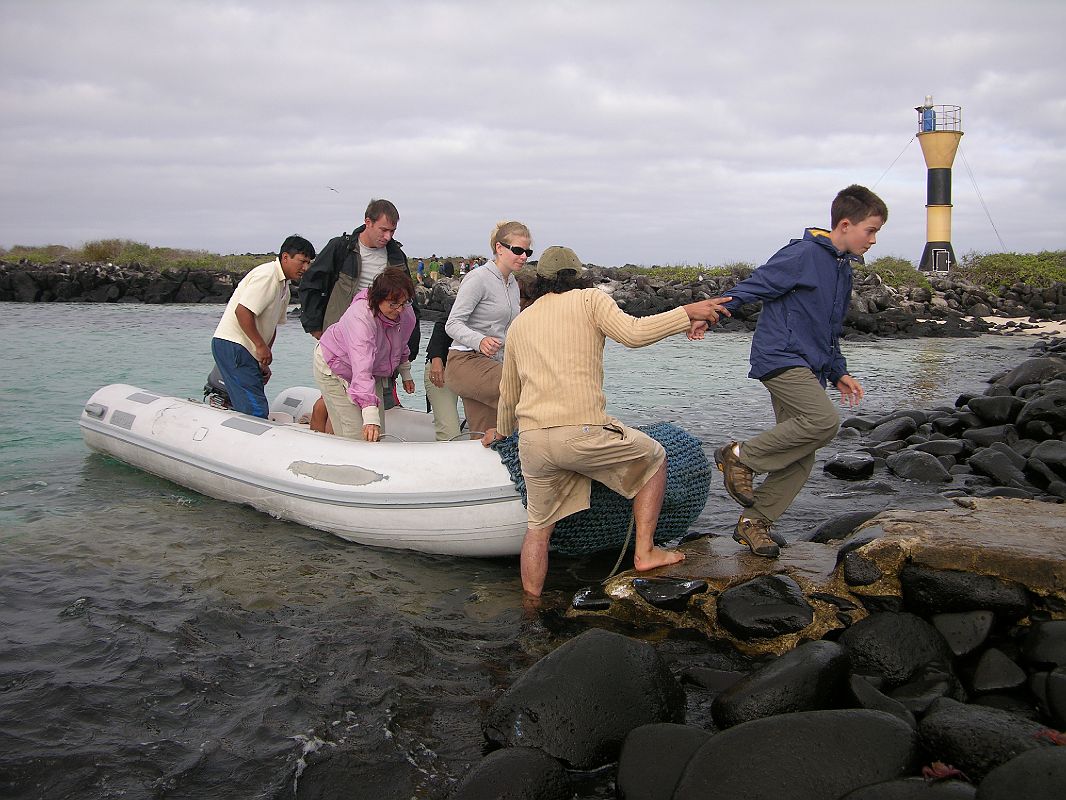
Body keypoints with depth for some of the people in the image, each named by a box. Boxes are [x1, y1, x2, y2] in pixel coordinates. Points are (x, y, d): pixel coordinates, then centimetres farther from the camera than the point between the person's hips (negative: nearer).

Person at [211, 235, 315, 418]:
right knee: (256, 411, -15)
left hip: (247, 350, 10)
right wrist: (261, 346, -19)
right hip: (232, 344, -10)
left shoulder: (284, 286, 18)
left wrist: (264, 362, 15)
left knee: (247, 409, 9)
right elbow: (242, 311, -23)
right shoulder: (267, 275, -14)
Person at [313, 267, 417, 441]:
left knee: (377, 435, 3)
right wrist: (371, 417, -57)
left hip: (374, 371, 7)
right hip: (335, 368, -7)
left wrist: (406, 374, 17)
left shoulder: (407, 314, -16)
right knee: (355, 434, -15)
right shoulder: (361, 317, -40)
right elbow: (362, 369, -50)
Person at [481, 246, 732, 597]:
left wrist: (502, 431, 48)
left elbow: (508, 394, 30)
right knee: (654, 457, 20)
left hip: (531, 441, 5)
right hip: (583, 430, -5)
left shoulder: (519, 322, 23)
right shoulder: (589, 299, 7)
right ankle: (644, 552, 14)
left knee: (539, 526, 19)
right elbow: (633, 333, -10)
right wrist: (688, 313, 1)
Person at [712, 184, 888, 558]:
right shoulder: (803, 254, -9)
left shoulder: (843, 270, 20)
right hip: (780, 357, -9)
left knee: (800, 459, 4)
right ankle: (741, 455, -12)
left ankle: (754, 521, 14)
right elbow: (754, 286, -14)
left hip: (806, 368, 9)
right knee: (824, 421, -27)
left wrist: (838, 373, 22)